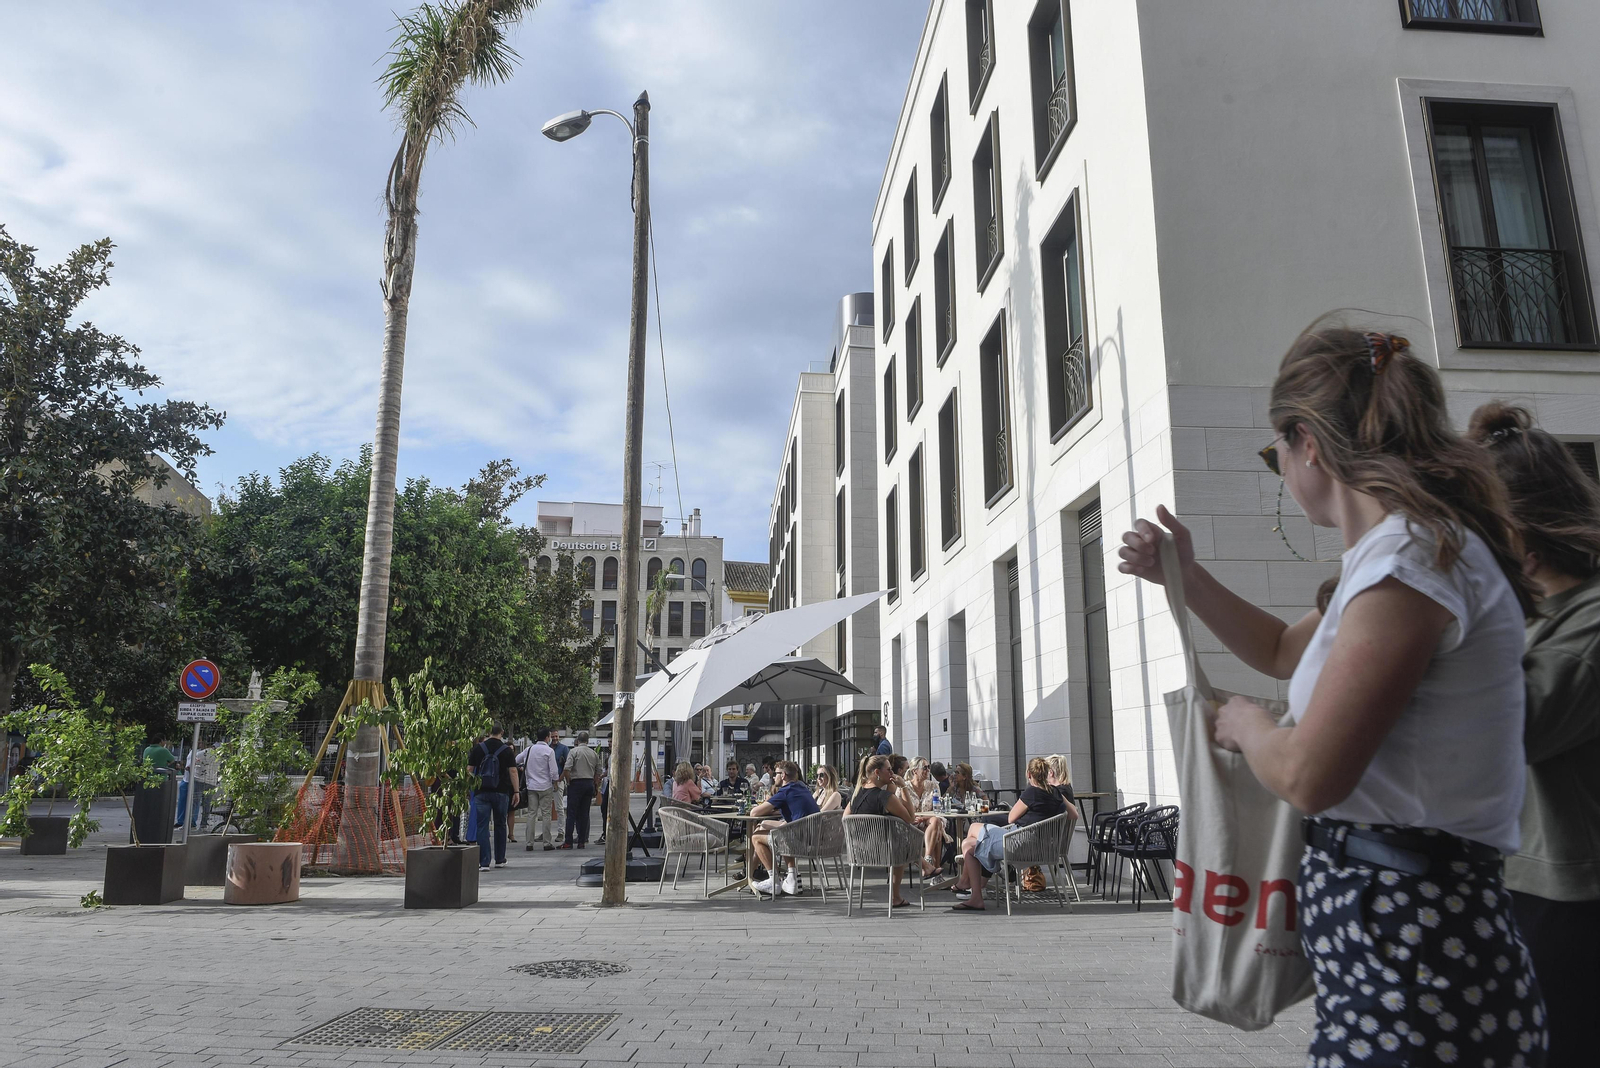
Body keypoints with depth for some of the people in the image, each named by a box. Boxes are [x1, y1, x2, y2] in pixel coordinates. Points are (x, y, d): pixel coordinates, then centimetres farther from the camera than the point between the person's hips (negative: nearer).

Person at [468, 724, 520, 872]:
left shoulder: (478, 748, 1)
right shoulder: (506, 749, -3)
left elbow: (470, 769, 3)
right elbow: (513, 771, -5)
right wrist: (516, 791, 1)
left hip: (482, 793, 0)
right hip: (501, 793, 0)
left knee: (482, 826, 1)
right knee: (500, 825, 14)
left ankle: (484, 862, -6)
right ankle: (500, 860, 22)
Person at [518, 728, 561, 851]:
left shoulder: (529, 749, 5)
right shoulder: (549, 751, -8)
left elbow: (516, 761, 16)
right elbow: (553, 771, -11)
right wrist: (555, 782, 3)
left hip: (531, 786, 4)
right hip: (545, 786, -4)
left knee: (531, 813, 5)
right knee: (546, 814, 1)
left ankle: (529, 843, 4)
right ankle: (547, 843, 2)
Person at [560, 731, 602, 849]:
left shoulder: (574, 751, -5)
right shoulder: (594, 754, 10)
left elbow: (567, 769, -15)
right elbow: (598, 773, 14)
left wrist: (568, 782, -1)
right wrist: (596, 787, 23)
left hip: (576, 783, -5)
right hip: (589, 784, 5)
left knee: (571, 814, -3)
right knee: (584, 814, 8)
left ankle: (569, 842, -6)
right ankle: (582, 841, 7)